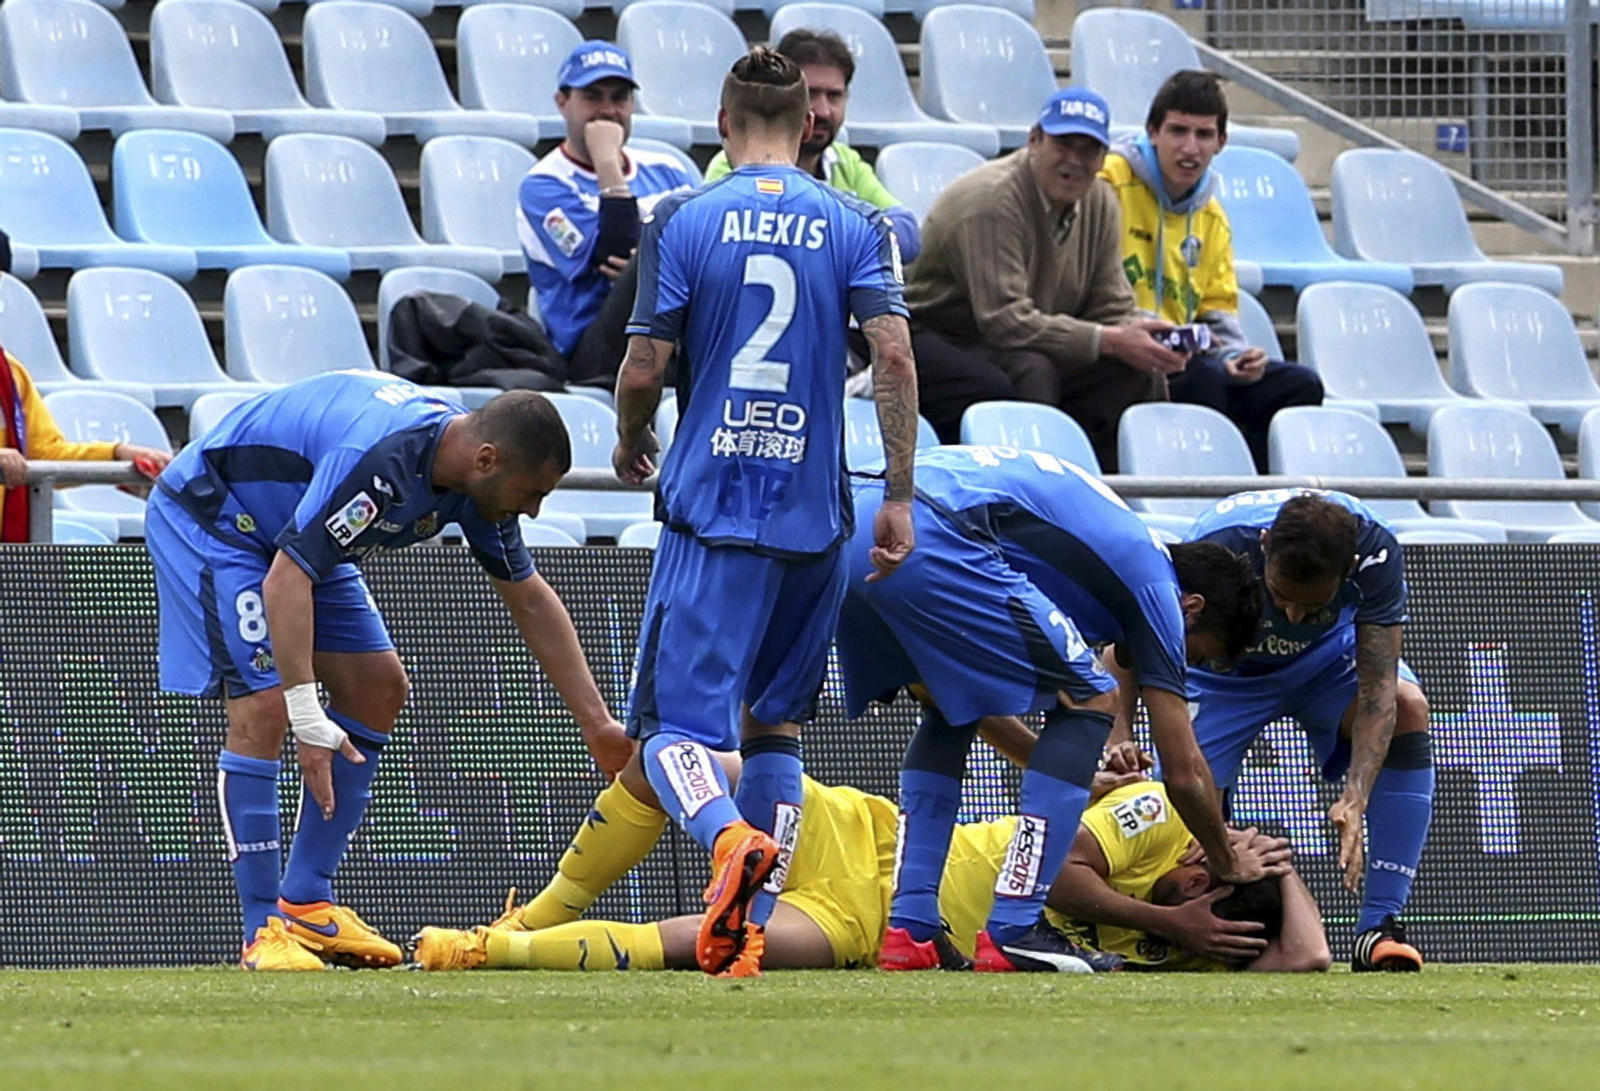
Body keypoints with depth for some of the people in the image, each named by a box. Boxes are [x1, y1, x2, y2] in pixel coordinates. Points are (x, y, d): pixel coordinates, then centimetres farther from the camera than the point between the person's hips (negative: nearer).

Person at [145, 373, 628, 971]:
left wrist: (596, 722, 5)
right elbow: (285, 579, -39)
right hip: (205, 514, -10)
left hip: (288, 524, 10)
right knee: (262, 707, -20)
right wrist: (307, 717, -39)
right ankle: (264, 933, -14)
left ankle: (306, 903, 8)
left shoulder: (476, 476, -8)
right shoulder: (379, 461, -37)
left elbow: (531, 600, 6)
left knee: (379, 689, 5)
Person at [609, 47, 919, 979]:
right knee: (775, 725, 15)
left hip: (709, 507, -3)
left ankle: (732, 838, -36)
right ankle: (751, 934, 8)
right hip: (815, 512, 3)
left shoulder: (682, 221, 1)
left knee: (676, 721, -4)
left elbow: (643, 370, -1)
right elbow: (895, 358, -5)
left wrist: (631, 445, 20)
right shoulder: (857, 227, 5)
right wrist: (900, 499, -1)